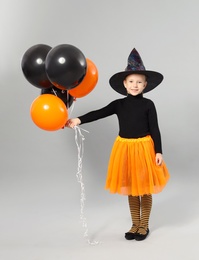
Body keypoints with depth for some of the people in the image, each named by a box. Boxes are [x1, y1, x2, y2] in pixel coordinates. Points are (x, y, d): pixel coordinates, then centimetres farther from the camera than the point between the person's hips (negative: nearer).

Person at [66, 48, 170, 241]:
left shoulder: (148, 105, -6)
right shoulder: (119, 104, -1)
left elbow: (155, 130, -6)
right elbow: (98, 114, -11)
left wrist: (158, 152, -10)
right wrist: (79, 120, -25)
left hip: (144, 147, -3)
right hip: (125, 147, 3)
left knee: (145, 188, 8)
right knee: (130, 188, 13)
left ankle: (144, 225, 24)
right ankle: (135, 224, 28)